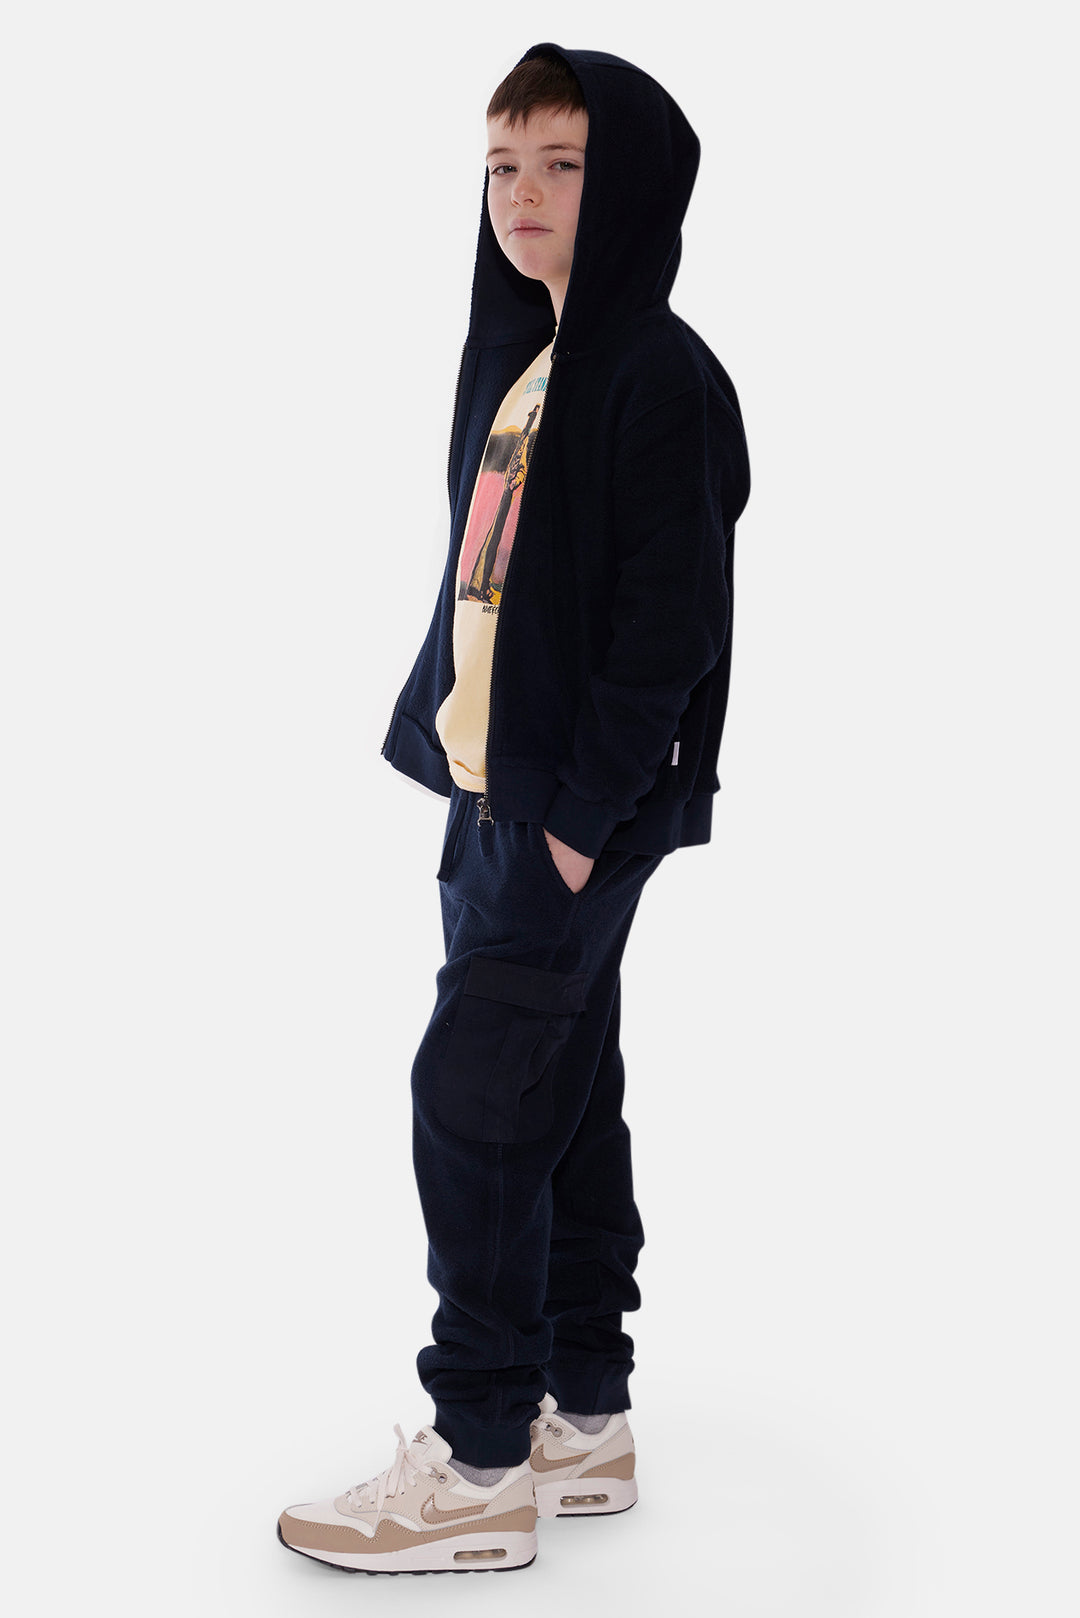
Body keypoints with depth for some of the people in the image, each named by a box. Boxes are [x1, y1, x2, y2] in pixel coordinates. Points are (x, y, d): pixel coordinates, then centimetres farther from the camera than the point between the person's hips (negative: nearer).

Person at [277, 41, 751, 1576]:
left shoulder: (663, 379, -13)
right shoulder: (515, 365, 15)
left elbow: (668, 629, -18)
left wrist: (583, 818, -19)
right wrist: (457, 757, 13)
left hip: (580, 812, -9)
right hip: (497, 790, 9)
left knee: (472, 1099, -7)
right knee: (562, 1101, 13)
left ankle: (481, 1465, 4)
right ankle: (586, 1422, 24)